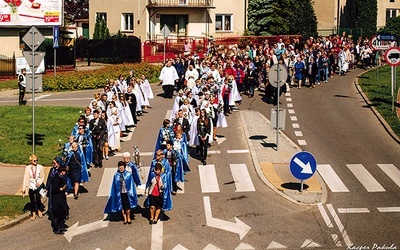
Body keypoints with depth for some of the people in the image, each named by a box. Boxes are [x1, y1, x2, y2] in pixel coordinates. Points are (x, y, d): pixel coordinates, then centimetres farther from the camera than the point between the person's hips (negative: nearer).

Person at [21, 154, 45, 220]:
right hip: (31, 187, 1)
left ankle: (39, 210, 24)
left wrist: (40, 182, -14)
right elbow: (25, 178, -3)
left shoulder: (40, 167, -4)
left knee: (38, 199, -5)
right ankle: (33, 214, 22)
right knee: (32, 201, 7)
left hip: (38, 186, -1)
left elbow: (43, 176, 3)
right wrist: (23, 188, -7)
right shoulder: (28, 168, -3)